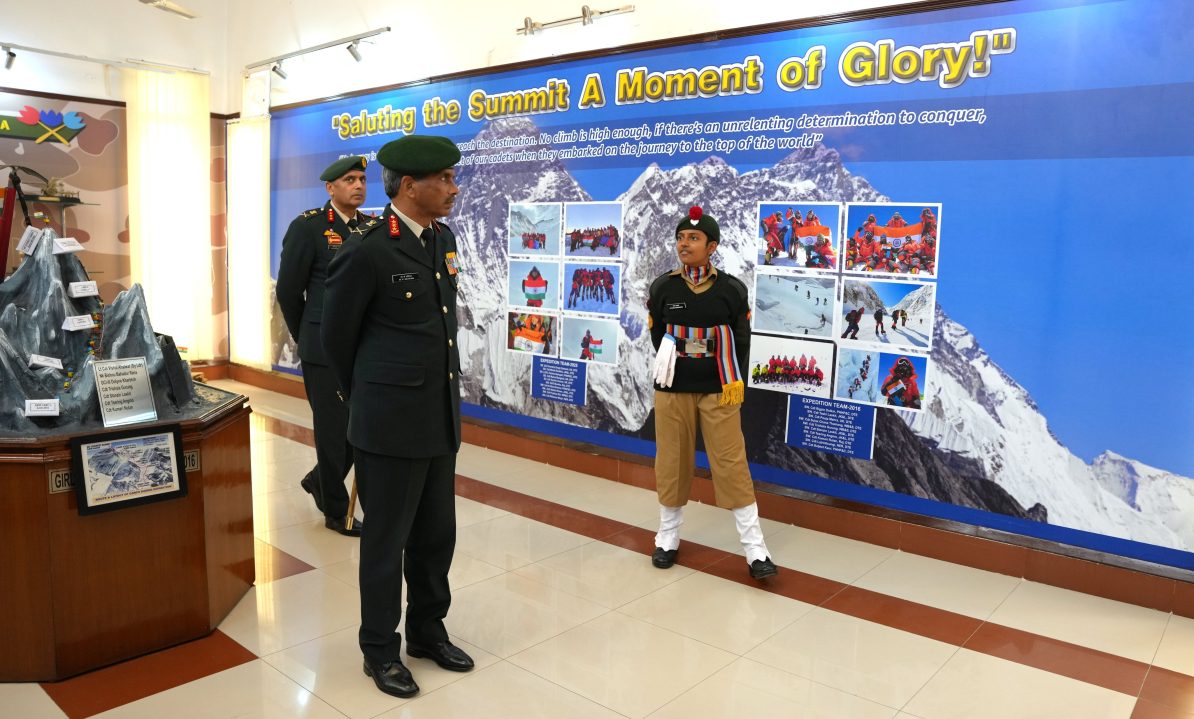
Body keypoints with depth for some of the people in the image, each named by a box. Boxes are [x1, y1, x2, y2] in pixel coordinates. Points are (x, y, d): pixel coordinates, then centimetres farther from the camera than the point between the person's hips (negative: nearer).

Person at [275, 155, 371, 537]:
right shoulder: (307, 226, -7)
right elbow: (288, 291, -3)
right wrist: (305, 339, 5)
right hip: (325, 349, -5)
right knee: (334, 431, 5)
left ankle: (318, 480, 38)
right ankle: (336, 511, 22)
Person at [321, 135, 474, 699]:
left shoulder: (444, 239, 7)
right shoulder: (367, 252, -16)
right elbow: (337, 338, -4)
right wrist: (365, 399, 9)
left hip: (441, 417, 7)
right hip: (391, 422, -7)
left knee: (437, 534, 17)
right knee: (387, 541, 8)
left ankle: (427, 631, 37)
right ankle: (380, 650, 27)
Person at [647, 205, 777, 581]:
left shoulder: (732, 289, -5)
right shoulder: (662, 288, -2)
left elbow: (741, 340, 2)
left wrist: (733, 381, -1)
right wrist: (670, 367, 5)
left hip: (719, 390, -1)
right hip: (673, 388, 2)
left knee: (732, 464, 0)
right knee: (672, 462, 10)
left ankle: (755, 549, 8)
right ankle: (668, 537, 28)